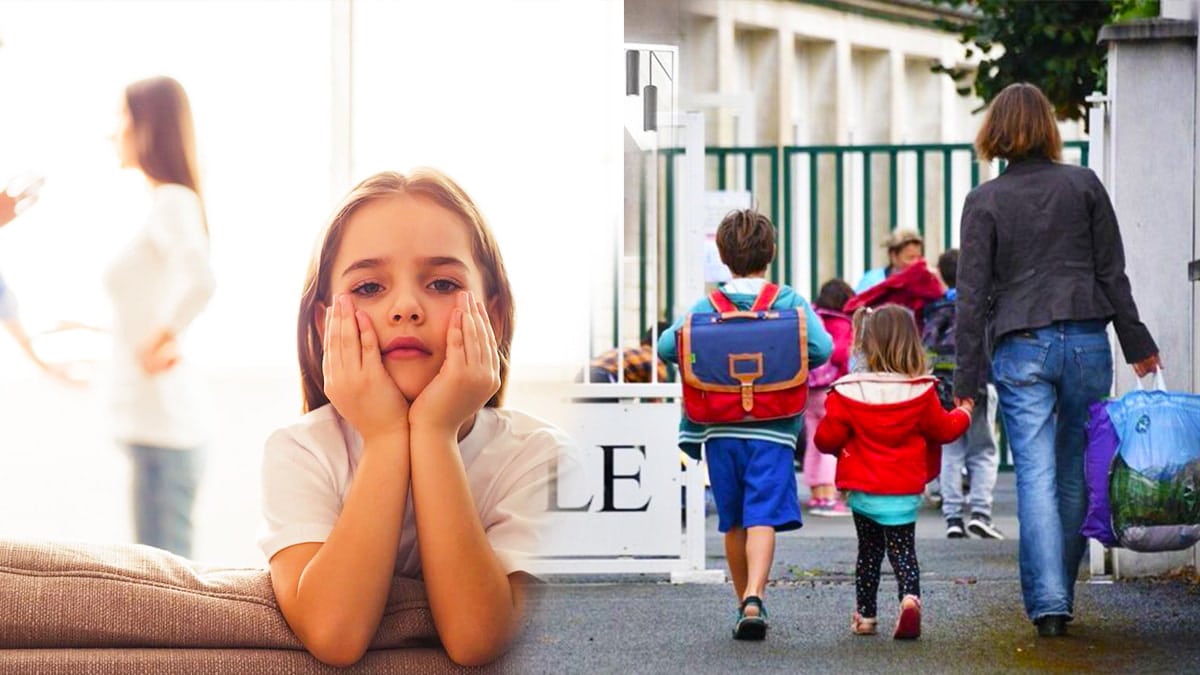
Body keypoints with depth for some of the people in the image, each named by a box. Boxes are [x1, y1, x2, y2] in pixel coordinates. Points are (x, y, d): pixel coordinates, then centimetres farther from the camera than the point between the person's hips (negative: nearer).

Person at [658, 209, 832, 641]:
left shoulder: (706, 308, 4)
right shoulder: (790, 303, 0)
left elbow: (666, 346, -3)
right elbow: (822, 349, -10)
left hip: (720, 429, 2)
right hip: (772, 430, -2)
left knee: (733, 522, 14)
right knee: (764, 517, -8)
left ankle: (746, 602, 23)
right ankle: (753, 599, -27)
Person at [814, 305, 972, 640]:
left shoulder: (847, 393, -10)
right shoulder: (922, 393, -7)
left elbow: (827, 438, -6)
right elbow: (944, 430, 7)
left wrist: (839, 447, 18)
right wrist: (962, 413, 28)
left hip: (862, 492, 1)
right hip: (904, 492, 0)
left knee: (869, 552, 17)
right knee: (903, 550, 6)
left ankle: (865, 615, 22)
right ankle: (910, 598, -21)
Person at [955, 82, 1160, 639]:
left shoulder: (984, 201, -1)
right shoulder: (1084, 185, 4)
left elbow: (973, 293, -3)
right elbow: (1112, 273, 5)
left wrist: (967, 378, -1)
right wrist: (1137, 343, 13)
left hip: (1020, 348, -2)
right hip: (1086, 341, 2)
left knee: (1036, 476, -4)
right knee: (1077, 473, 12)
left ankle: (1048, 602, -13)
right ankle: (1061, 592, 20)